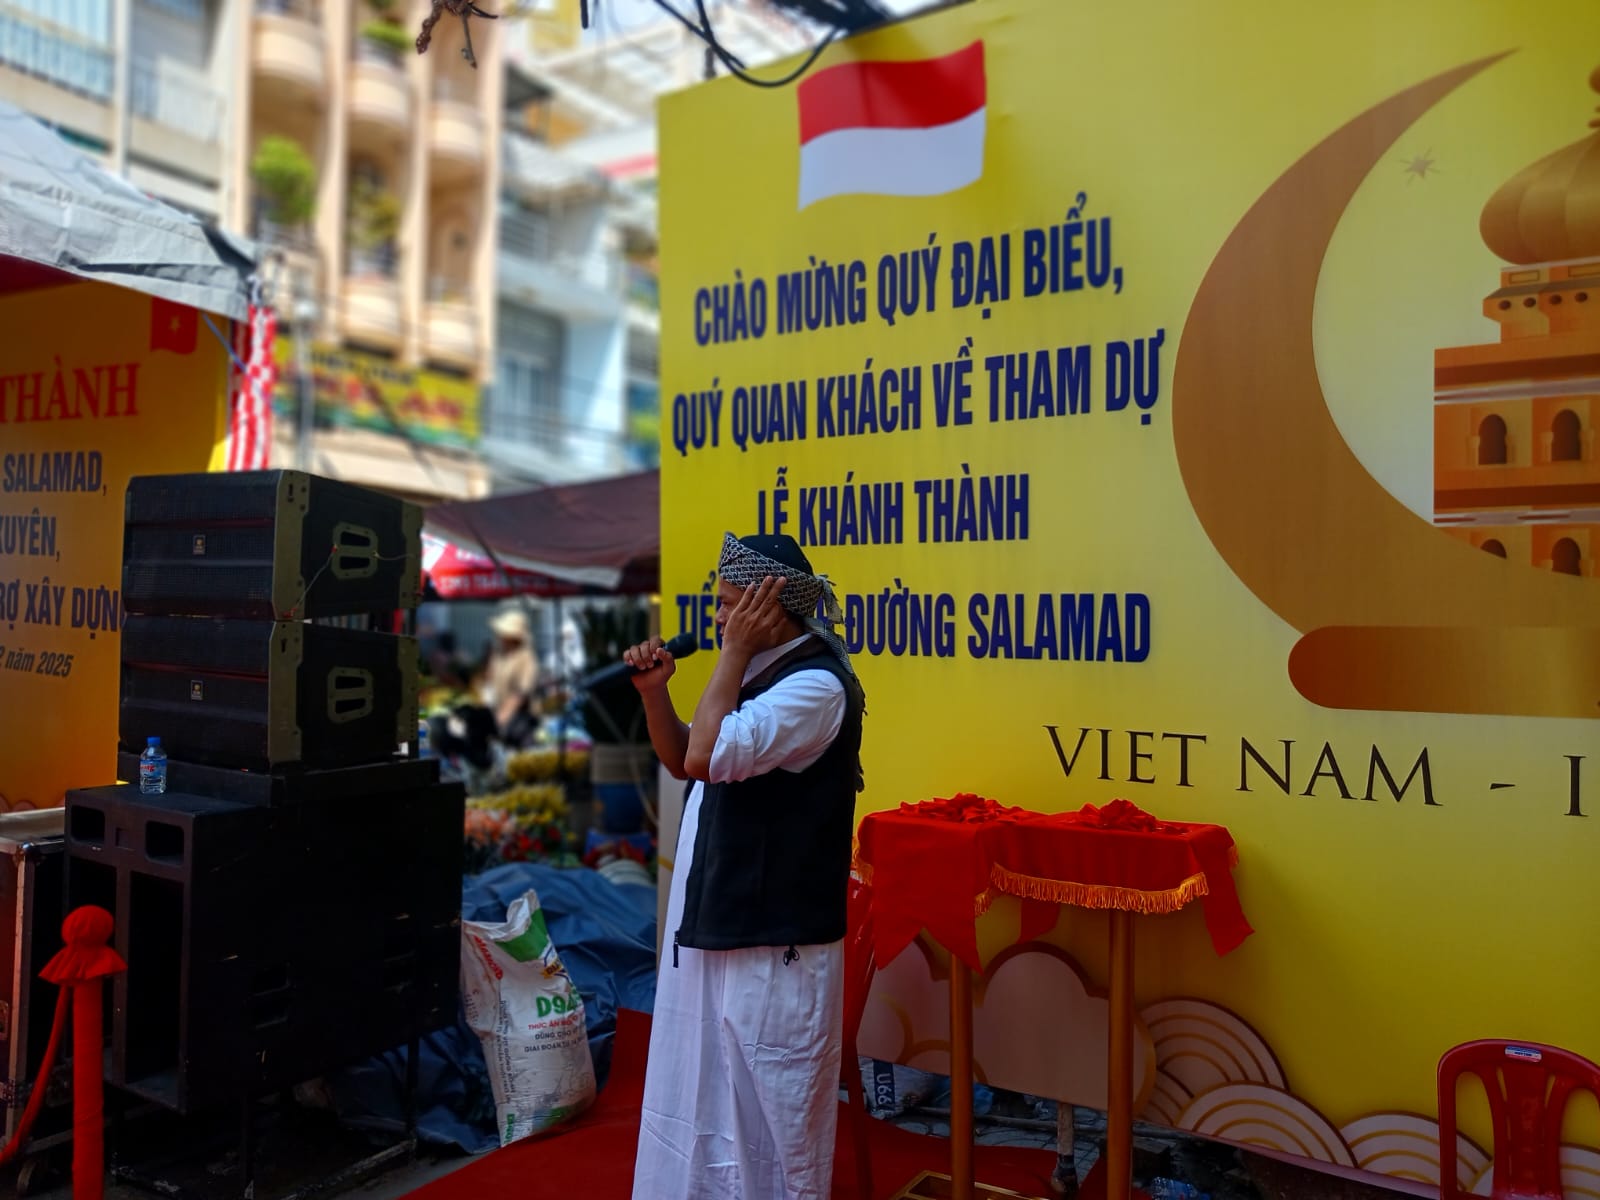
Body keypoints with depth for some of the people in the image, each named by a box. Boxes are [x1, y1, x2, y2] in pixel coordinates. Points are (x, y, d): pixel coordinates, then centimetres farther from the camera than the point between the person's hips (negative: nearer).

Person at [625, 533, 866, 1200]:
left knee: (767, 1113, 5)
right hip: (722, 923, 9)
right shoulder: (763, 673, 11)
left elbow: (707, 757, -28)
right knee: (717, 1100, 22)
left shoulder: (815, 684, -19)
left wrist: (734, 651, -19)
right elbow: (681, 760, 16)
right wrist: (654, 692, 0)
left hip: (773, 940, -9)